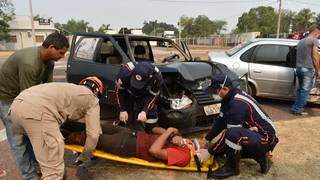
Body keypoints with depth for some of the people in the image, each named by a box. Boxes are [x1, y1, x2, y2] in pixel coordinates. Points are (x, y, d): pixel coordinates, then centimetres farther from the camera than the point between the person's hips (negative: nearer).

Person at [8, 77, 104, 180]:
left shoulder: (70, 88, 37)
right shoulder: (92, 99, 17)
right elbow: (93, 135, 12)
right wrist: (85, 157, 28)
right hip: (37, 110, -9)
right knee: (53, 169, 0)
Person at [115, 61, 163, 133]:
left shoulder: (156, 77, -36)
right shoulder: (125, 71, -39)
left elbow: (152, 96, -22)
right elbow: (119, 90, -22)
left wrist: (144, 111, -34)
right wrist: (122, 110, -23)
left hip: (144, 95, 1)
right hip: (127, 94, 0)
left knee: (151, 113, -10)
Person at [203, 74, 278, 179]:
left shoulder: (238, 103, -28)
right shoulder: (229, 98, 1)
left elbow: (230, 132, -26)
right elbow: (220, 121, 8)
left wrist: (210, 152, -17)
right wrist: (206, 139, 9)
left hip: (264, 139, -10)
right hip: (253, 134, 10)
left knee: (232, 135, -35)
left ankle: (232, 167, -10)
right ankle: (259, 156, 15)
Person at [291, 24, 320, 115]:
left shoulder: (301, 41, 20)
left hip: (298, 68, 8)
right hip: (308, 69, -8)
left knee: (300, 89, 16)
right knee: (305, 90, 0)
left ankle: (295, 108, 17)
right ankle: (298, 109, 2)